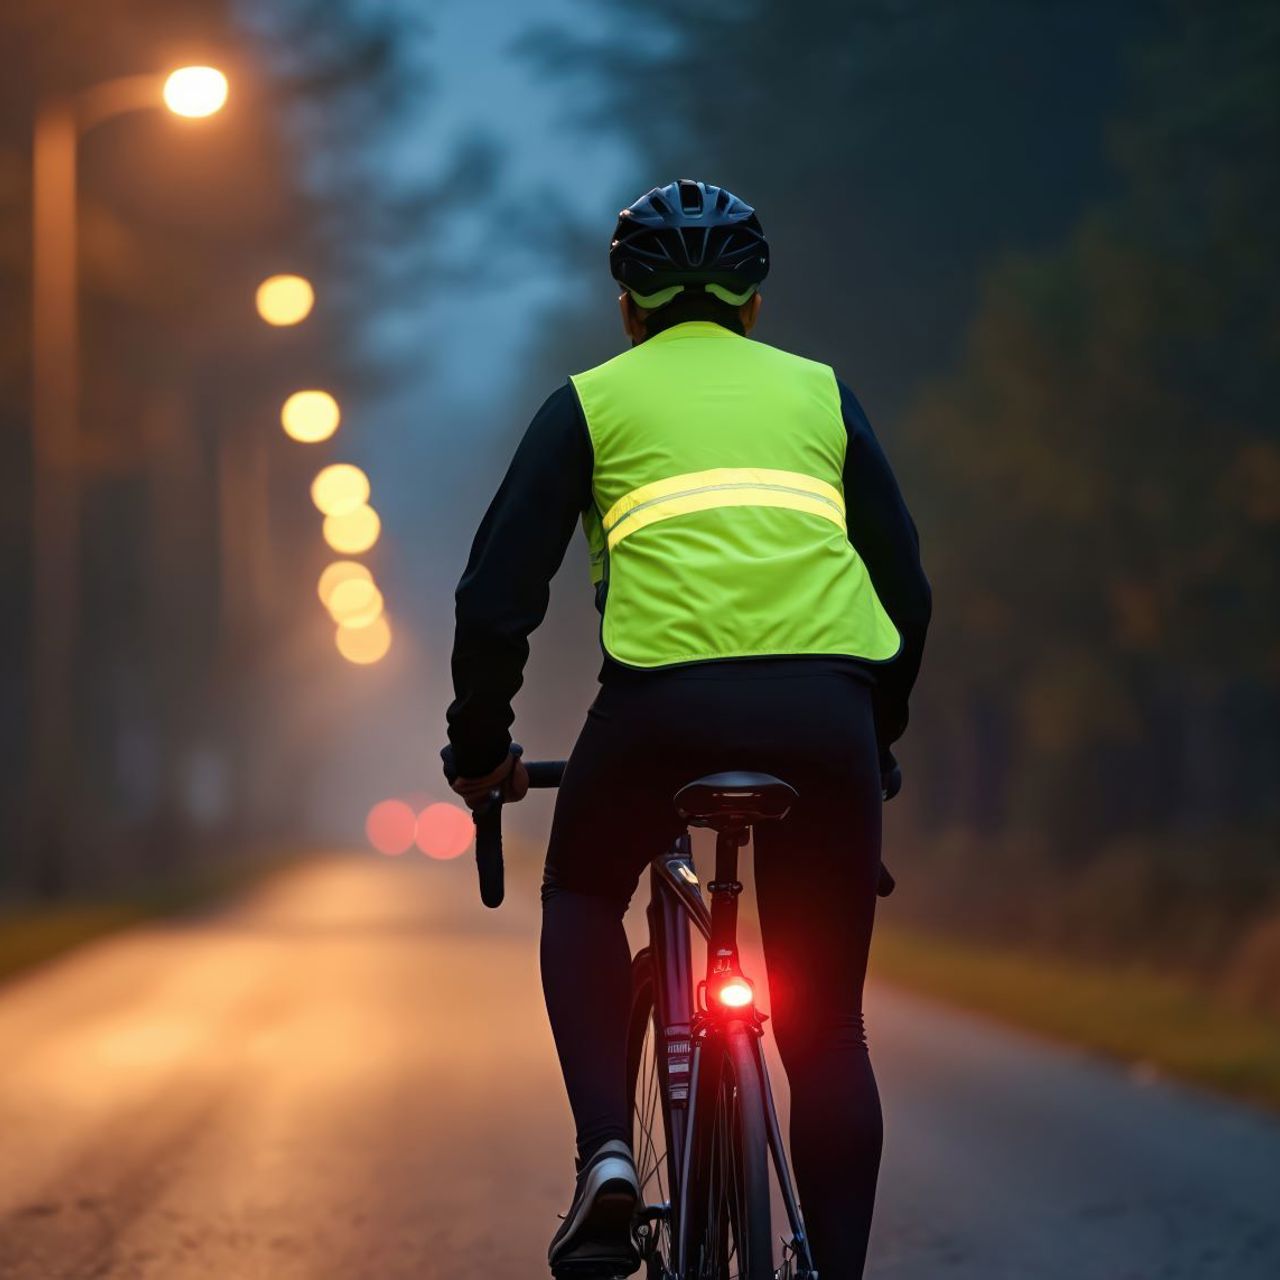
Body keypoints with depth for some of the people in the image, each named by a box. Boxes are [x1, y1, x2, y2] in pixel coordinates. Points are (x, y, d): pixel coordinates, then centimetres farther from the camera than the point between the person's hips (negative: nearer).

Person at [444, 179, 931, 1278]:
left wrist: (482, 747, 26)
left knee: (583, 898, 27)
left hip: (667, 696, -1)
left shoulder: (593, 401, 18)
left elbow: (498, 595, 13)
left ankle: (606, 1155, 8)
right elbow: (906, 589, 23)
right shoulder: (818, 392, 24)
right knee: (826, 1024, 13)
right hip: (826, 710, 2)